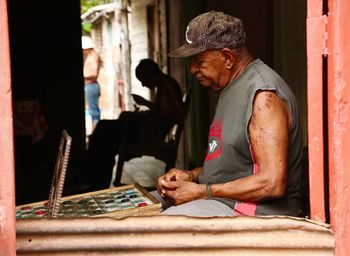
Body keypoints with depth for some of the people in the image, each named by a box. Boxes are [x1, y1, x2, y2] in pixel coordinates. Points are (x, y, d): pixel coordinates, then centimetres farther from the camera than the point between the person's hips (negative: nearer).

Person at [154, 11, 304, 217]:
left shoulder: (264, 95, -18)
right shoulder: (231, 88, 15)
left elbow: (273, 184, -25)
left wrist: (201, 191, -18)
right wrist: (191, 175, 4)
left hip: (257, 211, -10)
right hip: (221, 199, 10)